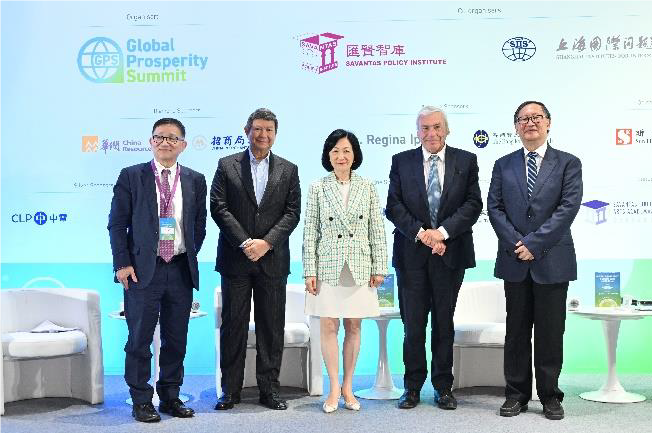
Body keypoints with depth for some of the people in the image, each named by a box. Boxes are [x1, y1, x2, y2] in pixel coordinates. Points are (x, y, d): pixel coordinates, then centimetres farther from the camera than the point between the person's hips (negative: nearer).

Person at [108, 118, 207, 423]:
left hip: (181, 269, 3)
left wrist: (190, 257, 7)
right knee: (140, 339, 2)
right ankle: (141, 401, 15)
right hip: (142, 269, -3)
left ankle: (170, 397, 24)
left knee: (176, 339, 10)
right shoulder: (131, 177, 0)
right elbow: (117, 224, -1)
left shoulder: (195, 180, 8)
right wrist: (122, 264, -8)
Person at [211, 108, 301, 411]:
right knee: (233, 324, 4)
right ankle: (230, 390, 14)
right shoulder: (227, 166, 6)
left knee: (272, 326, 5)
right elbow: (218, 207, -3)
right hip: (235, 259, -1)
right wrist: (244, 243, -12)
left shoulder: (288, 170, 9)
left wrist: (267, 242, -12)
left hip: (272, 259, 1)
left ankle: (269, 389, 15)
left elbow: (293, 212, 1)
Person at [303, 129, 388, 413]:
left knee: (354, 327, 7)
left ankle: (348, 387, 18)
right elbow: (310, 232, 0)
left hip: (359, 268, 1)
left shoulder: (367, 188, 5)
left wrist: (379, 267, 1)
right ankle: (334, 388, 11)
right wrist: (310, 271, -4)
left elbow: (377, 230, 5)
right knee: (328, 327, 1)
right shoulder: (318, 188, 1)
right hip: (328, 267, -1)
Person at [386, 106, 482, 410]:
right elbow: (393, 206, -1)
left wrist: (443, 231, -14)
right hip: (411, 255, 0)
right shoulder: (401, 161, 5)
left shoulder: (466, 161, 5)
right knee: (413, 324, 5)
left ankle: (443, 387, 19)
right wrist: (421, 232, -13)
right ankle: (412, 387, 16)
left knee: (444, 323, 9)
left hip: (450, 252, 0)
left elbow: (473, 204, -2)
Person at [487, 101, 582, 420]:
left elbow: (569, 207, -7)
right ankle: (516, 394, 17)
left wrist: (534, 243, -14)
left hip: (552, 260, -2)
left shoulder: (568, 163, 3)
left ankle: (550, 396, 16)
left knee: (551, 331, 4)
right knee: (516, 330, 8)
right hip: (515, 261, 2)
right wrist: (516, 243, -11)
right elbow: (494, 207, 4)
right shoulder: (503, 165, 11)